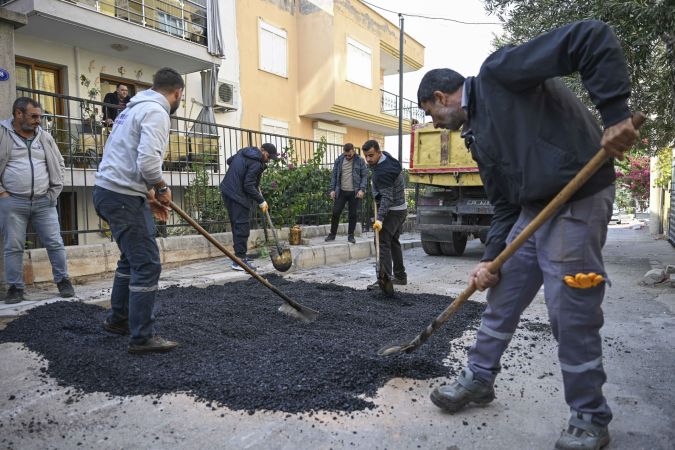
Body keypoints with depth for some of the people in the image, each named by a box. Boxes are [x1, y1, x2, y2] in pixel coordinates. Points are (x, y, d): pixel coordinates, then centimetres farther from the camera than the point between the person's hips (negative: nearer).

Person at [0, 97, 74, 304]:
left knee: (55, 243, 3)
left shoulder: (45, 137, 9)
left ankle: (63, 280, 16)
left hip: (44, 202, 2)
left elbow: (59, 164, 16)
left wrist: (54, 191, 8)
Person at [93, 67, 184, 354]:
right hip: (123, 196, -10)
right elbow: (148, 161, -26)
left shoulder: (137, 107, 19)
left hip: (109, 190, 11)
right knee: (147, 265, -6)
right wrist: (161, 189, -7)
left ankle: (118, 319, 36)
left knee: (131, 258, 22)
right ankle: (142, 337, 2)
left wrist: (149, 195, 17)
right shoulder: (157, 112, -12)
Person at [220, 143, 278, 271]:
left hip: (227, 190, 10)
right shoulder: (256, 163, -16)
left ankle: (240, 255, 23)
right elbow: (248, 186, -20)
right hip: (238, 195, -10)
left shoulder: (243, 152, 13)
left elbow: (229, 160, 28)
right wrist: (261, 201, -12)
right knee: (242, 227, -7)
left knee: (237, 225, 15)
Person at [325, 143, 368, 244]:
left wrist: (362, 189, -12)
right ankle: (332, 234, 16)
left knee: (353, 214, 5)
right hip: (341, 192, 2)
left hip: (354, 193, -2)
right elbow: (334, 175, 8)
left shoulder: (360, 161, -2)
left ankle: (351, 235, 18)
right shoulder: (339, 160, 4)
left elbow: (364, 176, -2)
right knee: (335, 212, 2)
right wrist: (332, 189, 2)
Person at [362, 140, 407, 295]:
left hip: (392, 211, -11)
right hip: (401, 208, 11)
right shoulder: (387, 157, 5)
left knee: (384, 242, -14)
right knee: (393, 241, 16)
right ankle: (400, 276, 24)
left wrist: (380, 218, -36)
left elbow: (387, 197, -30)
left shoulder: (383, 171, -26)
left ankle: (384, 279, -17)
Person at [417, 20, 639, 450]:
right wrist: (490, 258, 7)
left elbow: (593, 37, -16)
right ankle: (479, 378, 32)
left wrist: (616, 114, -24)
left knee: (571, 314, -1)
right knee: (502, 298, 13)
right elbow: (504, 203, 15)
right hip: (531, 210, 9)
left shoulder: (497, 73, -8)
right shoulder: (478, 133, 17)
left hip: (578, 201, -9)